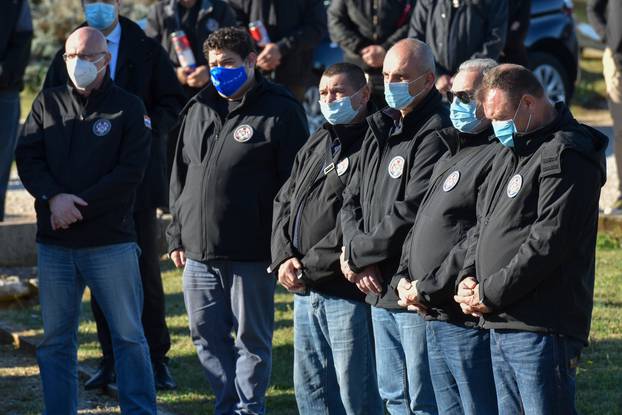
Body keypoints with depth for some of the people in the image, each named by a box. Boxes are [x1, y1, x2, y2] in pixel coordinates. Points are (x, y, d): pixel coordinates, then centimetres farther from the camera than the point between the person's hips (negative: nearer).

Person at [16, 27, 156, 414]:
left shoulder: (128, 107, 0)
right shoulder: (48, 103, 11)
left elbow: (130, 171, -8)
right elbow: (27, 157, 4)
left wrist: (78, 207, -14)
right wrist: (54, 197, -14)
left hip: (111, 241, -3)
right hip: (54, 243, 3)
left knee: (128, 334, 1)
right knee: (56, 339, 7)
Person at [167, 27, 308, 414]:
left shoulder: (280, 112, -6)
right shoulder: (199, 109, 14)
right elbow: (180, 177, 20)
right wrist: (178, 234, 15)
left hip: (251, 253, -6)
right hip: (199, 252, 6)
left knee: (252, 339, 2)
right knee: (207, 337, 11)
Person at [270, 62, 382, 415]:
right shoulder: (316, 145, 17)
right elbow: (285, 203, 17)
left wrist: (309, 267, -14)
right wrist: (285, 257, -1)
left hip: (347, 292, -9)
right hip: (306, 293, 9)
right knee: (310, 386, 15)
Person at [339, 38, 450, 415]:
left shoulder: (436, 133, -15)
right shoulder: (381, 129, 15)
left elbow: (410, 214, -20)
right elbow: (353, 200, 14)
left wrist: (357, 254, -10)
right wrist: (357, 256, -4)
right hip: (378, 289, 9)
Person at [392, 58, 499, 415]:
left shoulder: (497, 156, -14)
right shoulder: (451, 156, 20)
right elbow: (420, 226, 23)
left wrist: (428, 288, -16)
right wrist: (404, 277, 6)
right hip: (434, 318, 10)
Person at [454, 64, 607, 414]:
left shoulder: (565, 156, -12)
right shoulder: (511, 154, 19)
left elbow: (547, 243, -19)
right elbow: (486, 224, 24)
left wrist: (489, 294, -14)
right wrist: (469, 277, 5)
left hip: (540, 329, -10)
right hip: (501, 324, 10)